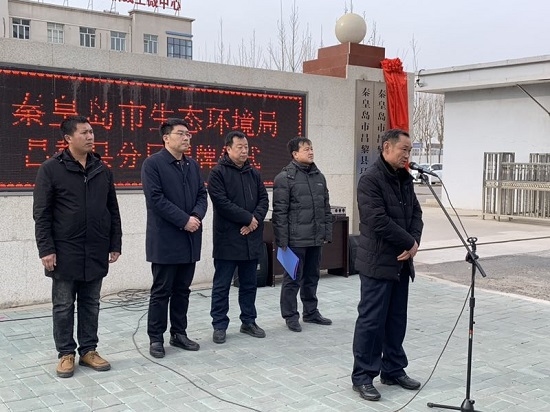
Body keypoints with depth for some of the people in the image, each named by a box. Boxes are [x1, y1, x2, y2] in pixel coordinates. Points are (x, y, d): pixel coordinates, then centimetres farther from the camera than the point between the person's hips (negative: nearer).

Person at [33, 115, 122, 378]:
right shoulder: (51, 169, -5)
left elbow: (113, 211, 12)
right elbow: (41, 213, -7)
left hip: (96, 252, 4)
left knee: (90, 304, 12)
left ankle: (89, 350, 23)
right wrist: (46, 249, -12)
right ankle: (66, 353, 18)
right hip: (64, 251, -4)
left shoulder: (102, 170, 8)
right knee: (63, 306, 7)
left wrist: (115, 244, 8)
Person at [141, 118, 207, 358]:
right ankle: (156, 338, 12)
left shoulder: (193, 165, 14)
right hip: (165, 240, -6)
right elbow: (156, 199, -15)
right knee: (161, 291, 2)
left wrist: (197, 216, -10)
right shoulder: (152, 164, -7)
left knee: (182, 290, 13)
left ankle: (179, 334, 24)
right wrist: (184, 220, -17)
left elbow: (202, 195, 11)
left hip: (190, 239, 6)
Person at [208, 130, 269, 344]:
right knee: (222, 286, 3)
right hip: (227, 239, -6)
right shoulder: (218, 173, -7)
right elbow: (222, 203, -16)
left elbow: (264, 200, 9)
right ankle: (219, 325, 12)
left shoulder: (254, 173, 12)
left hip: (251, 238, 6)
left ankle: (248, 322, 25)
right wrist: (248, 218, -13)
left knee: (249, 284, 14)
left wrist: (255, 220, -10)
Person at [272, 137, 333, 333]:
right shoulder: (285, 177, -9)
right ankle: (291, 316, 15)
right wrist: (282, 240, -15)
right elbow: (280, 212, -12)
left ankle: (311, 312, 29)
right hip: (295, 239, -6)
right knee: (293, 279, 3)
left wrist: (327, 233, 12)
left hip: (316, 238, 7)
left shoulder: (319, 176, 12)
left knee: (312, 277, 16)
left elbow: (326, 207, 17)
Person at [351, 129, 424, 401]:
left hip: (401, 262, 8)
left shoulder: (405, 179, 12)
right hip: (378, 262, -8)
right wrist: (409, 242, -14)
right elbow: (379, 221, -22)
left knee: (397, 319, 14)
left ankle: (393, 370, 27)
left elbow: (416, 212, 12)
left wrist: (414, 242, -7)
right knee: (371, 320, -1)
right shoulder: (370, 179, -15)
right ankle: (362, 377, 9)